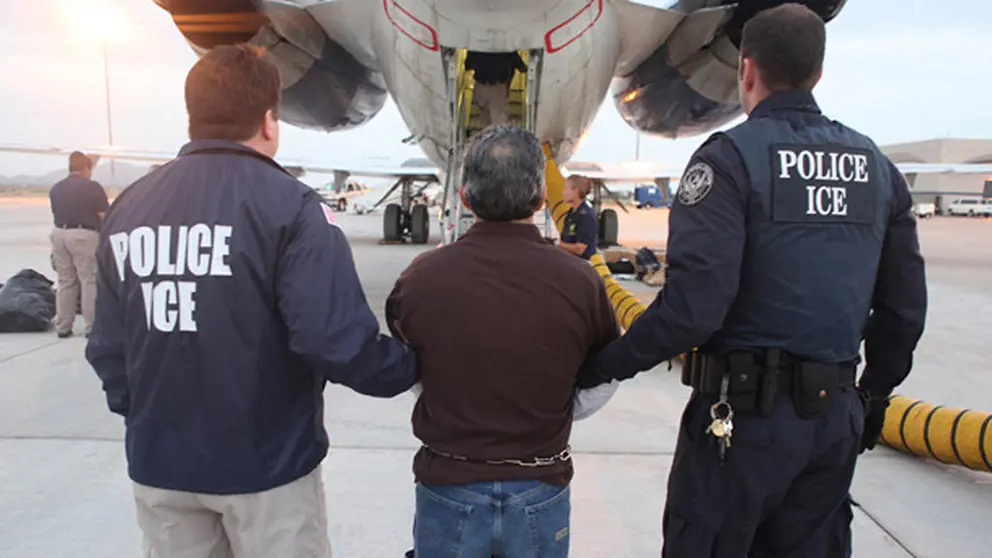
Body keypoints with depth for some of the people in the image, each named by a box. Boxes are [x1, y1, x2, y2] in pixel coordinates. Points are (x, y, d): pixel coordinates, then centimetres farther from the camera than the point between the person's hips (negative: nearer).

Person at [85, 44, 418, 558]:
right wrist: (412, 366, -8)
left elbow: (107, 346, 1)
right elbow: (336, 340, -25)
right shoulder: (288, 205, -17)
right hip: (266, 463, -4)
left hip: (159, 463, 5)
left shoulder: (127, 208, -1)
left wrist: (141, 415, 17)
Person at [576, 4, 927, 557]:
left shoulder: (731, 156, -12)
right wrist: (874, 394, 23)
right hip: (837, 413, 7)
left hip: (744, 410, -6)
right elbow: (904, 307, 10)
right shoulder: (876, 165, 7)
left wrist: (605, 366, -11)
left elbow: (694, 304, -23)